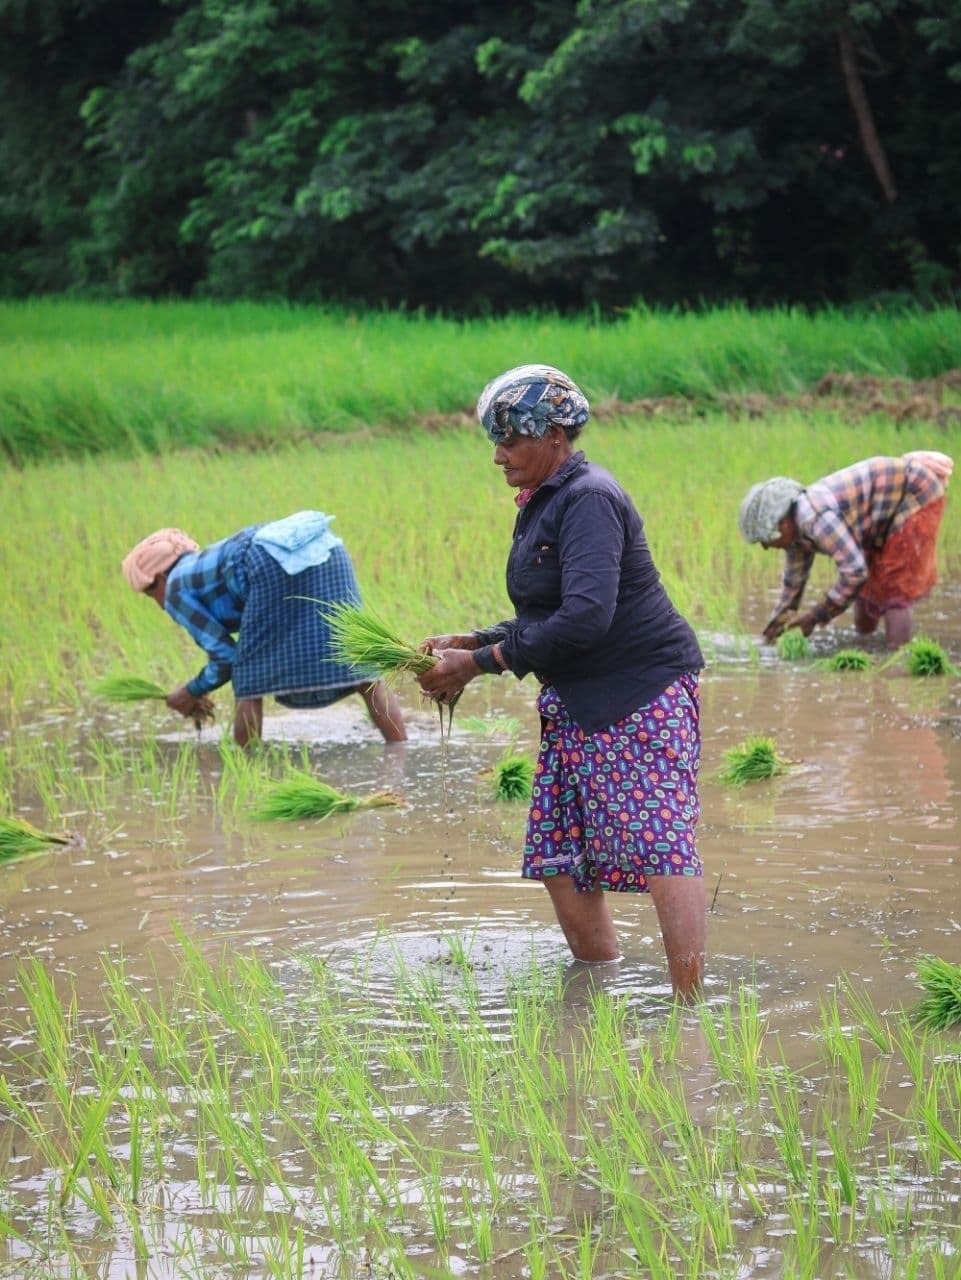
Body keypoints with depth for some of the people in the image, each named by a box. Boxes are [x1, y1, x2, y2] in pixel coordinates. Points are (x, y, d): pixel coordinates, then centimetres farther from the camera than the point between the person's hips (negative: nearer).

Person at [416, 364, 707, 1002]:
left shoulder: (588, 500, -17)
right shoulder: (541, 504, 13)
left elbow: (585, 619, -28)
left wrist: (482, 662, -22)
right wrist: (471, 642, 4)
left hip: (643, 687, -10)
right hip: (576, 701, 10)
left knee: (658, 842, -14)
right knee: (559, 854, 7)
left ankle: (690, 1001, -14)